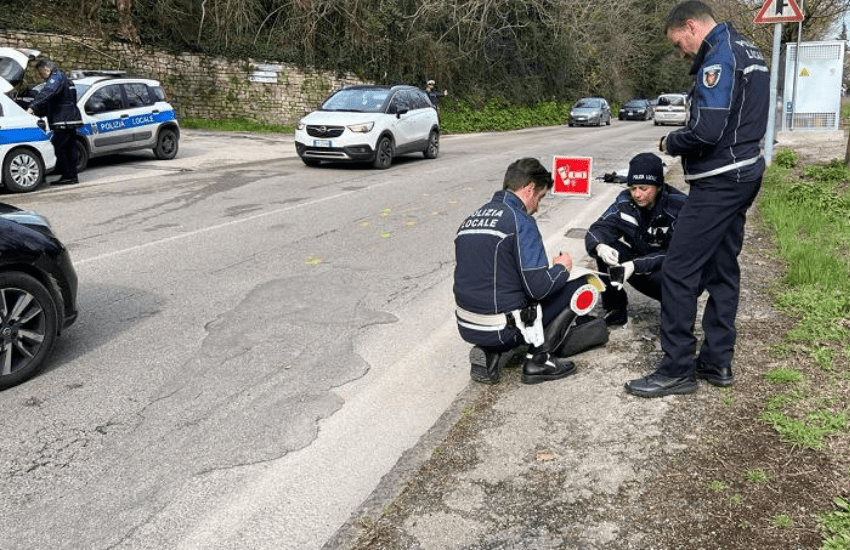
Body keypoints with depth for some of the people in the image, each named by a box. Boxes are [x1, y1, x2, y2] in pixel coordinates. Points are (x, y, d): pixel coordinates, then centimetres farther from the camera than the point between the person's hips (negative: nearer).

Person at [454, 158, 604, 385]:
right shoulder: (520, 221, -14)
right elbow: (539, 287, -18)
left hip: (467, 327, 7)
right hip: (502, 330, -7)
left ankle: (488, 354, 12)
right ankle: (538, 359, 7)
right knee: (577, 287, 7)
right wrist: (561, 267, 4)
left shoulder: (471, 219, 10)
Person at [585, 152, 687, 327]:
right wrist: (600, 247, -39)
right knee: (605, 247, -19)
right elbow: (596, 230, -14)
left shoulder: (679, 206, -21)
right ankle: (615, 309, -4)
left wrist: (634, 266, -40)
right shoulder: (625, 201, -8)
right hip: (640, 269, 5)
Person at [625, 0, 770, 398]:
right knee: (722, 270, 14)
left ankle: (677, 370, -1)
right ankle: (717, 362, 21)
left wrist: (670, 144, -6)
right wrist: (681, 142, 9)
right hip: (744, 174, 11)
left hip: (718, 183, -10)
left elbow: (706, 131, -25)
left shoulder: (719, 58, -16)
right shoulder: (747, 51, 17)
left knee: (678, 272, -6)